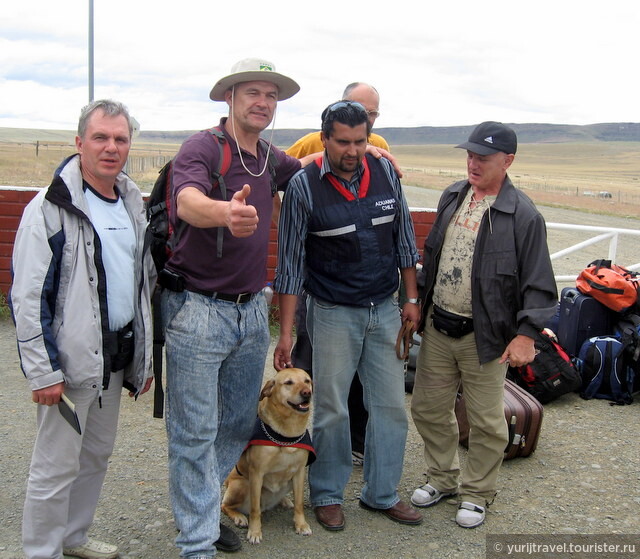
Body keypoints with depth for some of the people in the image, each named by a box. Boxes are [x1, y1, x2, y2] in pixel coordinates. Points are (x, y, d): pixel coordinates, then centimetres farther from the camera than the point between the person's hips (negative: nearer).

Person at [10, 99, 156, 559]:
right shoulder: (51, 208, -12)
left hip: (116, 357, 7)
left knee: (97, 456, 19)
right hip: (71, 361, -7)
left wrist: (144, 356, 16)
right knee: (56, 466, 2)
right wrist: (42, 371, -17)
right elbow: (26, 297, -15)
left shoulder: (133, 204, 10)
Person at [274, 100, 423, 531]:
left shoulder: (386, 173, -1)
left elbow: (404, 239, 9)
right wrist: (286, 332, -10)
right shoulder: (304, 186, -11)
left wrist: (412, 299, 7)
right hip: (334, 314, -3)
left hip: (386, 310, 4)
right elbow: (291, 262, -8)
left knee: (391, 406, 9)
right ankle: (327, 495, 25)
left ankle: (382, 493, 26)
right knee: (332, 410, 5)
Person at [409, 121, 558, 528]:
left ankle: (477, 494, 27)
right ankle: (444, 479, 36)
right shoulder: (452, 197, 6)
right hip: (437, 327, 6)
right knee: (429, 409, 15)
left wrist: (526, 333, -20)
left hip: (484, 336, -5)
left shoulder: (523, 215, -13)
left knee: (487, 422, 7)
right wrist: (419, 305, 16)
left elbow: (538, 284, -12)